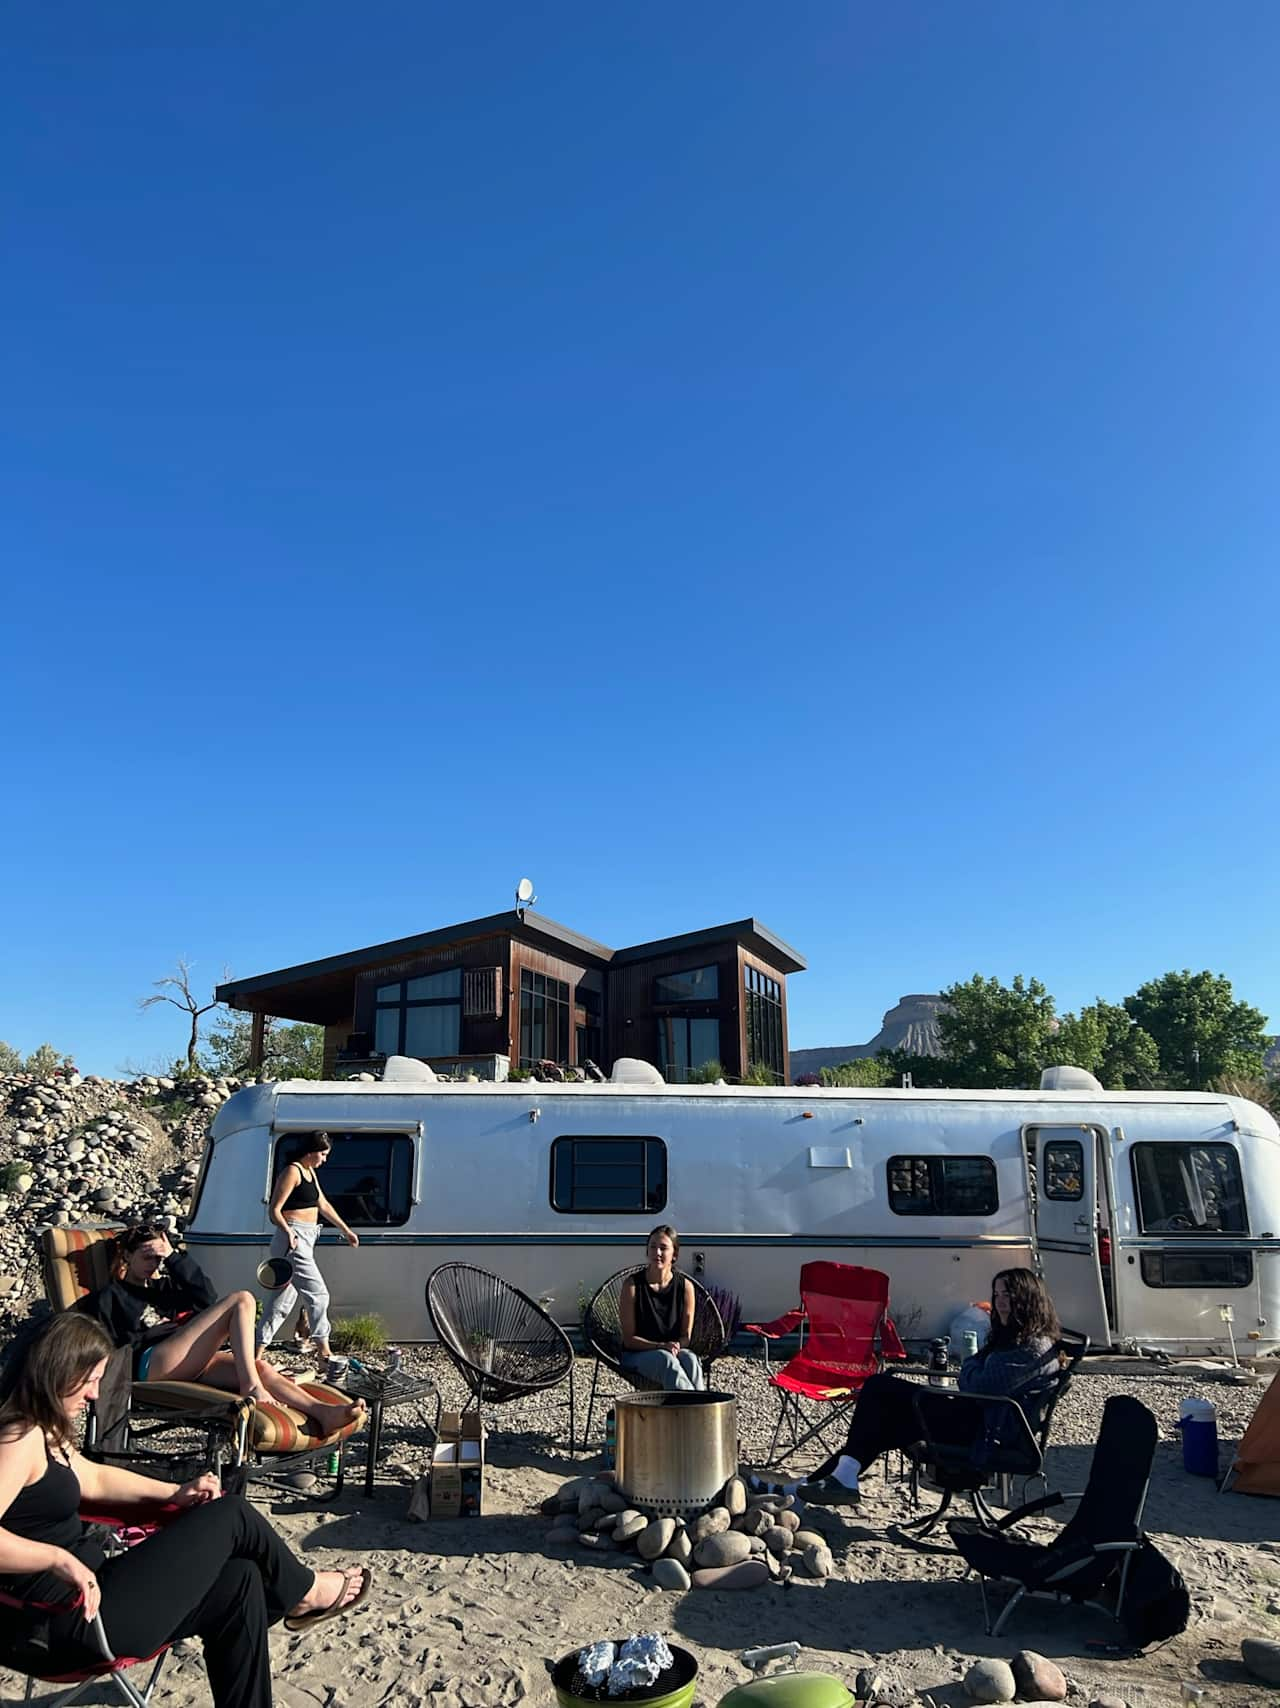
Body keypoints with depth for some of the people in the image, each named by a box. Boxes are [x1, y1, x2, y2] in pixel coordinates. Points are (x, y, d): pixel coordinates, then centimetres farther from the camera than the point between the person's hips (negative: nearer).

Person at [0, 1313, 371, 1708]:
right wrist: (61, 1559, -37)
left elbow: (93, 1478, 25)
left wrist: (174, 1493, 18)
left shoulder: (43, 1435, 12)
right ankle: (303, 1593, 20)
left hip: (84, 1590, 10)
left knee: (238, 1580, 4)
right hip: (66, 1620, -10)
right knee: (231, 1516, -5)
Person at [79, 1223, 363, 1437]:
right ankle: (251, 1389, -32)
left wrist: (174, 1258, 9)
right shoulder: (110, 1297, 18)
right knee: (242, 1301, -22)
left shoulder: (166, 1286, 32)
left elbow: (208, 1297, 14)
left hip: (192, 1364, 6)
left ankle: (321, 1412, -46)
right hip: (151, 1366, -5)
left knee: (260, 1366, -27)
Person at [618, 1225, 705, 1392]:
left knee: (690, 1359, -33)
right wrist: (660, 1346, -22)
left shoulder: (685, 1286, 0)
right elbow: (629, 1339, -7)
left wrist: (676, 1346, -20)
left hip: (674, 1351, 2)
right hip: (636, 1355, -2)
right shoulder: (633, 1284, -7)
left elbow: (686, 1336, 4)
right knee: (666, 1359, -36)